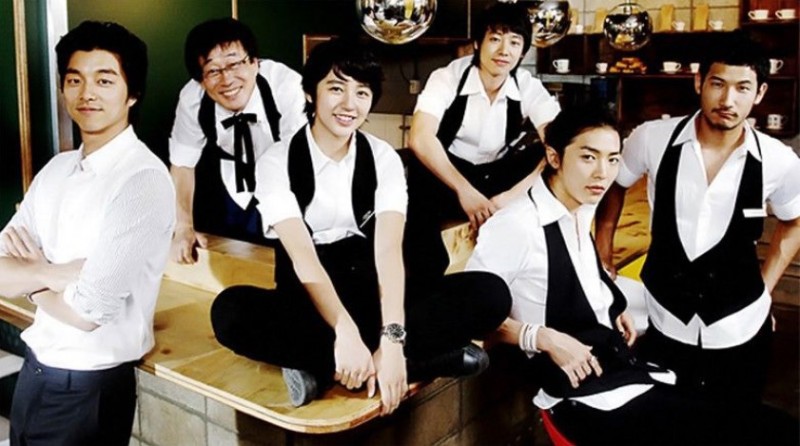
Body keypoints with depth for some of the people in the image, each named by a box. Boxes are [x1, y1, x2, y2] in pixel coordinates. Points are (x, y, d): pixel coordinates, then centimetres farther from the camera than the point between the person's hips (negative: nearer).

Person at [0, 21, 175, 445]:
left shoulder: (144, 181, -20)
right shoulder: (56, 169, 4)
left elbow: (89, 312, -23)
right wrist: (59, 271, -17)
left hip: (89, 385, -7)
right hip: (34, 366, 7)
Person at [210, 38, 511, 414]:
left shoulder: (384, 158, -2)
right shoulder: (277, 162, -8)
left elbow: (389, 249, -18)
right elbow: (302, 255, -22)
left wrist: (392, 340, -33)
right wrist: (344, 330, -39)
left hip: (370, 291, 2)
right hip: (309, 301, -2)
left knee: (491, 293, -20)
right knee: (229, 310, -35)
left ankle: (323, 368, -26)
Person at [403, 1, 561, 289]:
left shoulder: (529, 88, -10)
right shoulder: (447, 78, -16)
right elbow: (420, 138, -29)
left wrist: (514, 194, -38)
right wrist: (464, 190, -38)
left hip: (498, 178, 3)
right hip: (447, 177, -2)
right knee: (420, 181, -36)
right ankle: (426, 286, -16)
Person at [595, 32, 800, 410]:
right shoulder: (652, 139, -11)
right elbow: (613, 185, 8)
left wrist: (765, 286, 4)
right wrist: (602, 257, 6)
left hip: (739, 328, 1)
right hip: (664, 321, 0)